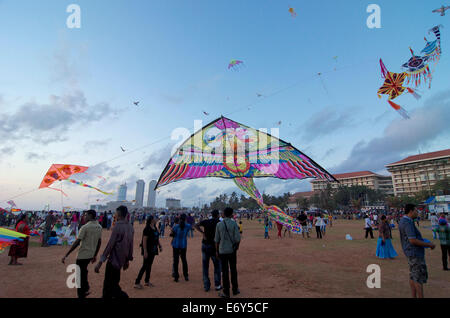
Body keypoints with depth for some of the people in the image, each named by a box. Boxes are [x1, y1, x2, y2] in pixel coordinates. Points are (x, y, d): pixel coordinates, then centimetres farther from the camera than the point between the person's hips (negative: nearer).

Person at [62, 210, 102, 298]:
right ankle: (86, 289, 28)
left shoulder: (85, 227, -16)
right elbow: (99, 242, 10)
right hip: (91, 255, 7)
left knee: (79, 275, 8)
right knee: (83, 271, 27)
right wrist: (95, 255, 19)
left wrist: (66, 256, -13)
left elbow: (77, 242, -19)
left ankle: (81, 295, 13)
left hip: (82, 255, -7)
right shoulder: (99, 227, 4)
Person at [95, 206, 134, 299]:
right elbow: (131, 245, 9)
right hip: (122, 260, 8)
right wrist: (128, 259, 18)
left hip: (114, 259, -8)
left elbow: (110, 245, -20)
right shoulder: (130, 227, 3)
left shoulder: (117, 227, -19)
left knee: (110, 285, 4)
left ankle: (124, 296, -3)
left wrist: (100, 262, -16)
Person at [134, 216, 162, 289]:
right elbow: (144, 240, -20)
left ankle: (147, 281, 26)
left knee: (149, 265, 15)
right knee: (145, 266, -4)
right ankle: (137, 283, 6)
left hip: (153, 250, 8)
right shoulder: (147, 229, -18)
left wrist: (160, 246, 11)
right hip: (148, 250, -8)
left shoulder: (155, 228, 9)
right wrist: (145, 251, -22)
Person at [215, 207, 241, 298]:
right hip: (232, 251, 0)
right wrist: (236, 247, 7)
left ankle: (226, 292, 18)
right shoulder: (234, 224, -10)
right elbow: (238, 239, -11)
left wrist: (217, 251, 8)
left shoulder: (219, 225, -7)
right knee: (233, 270, 16)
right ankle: (235, 289, 29)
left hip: (222, 251, 0)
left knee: (224, 271, 8)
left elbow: (217, 240, -4)